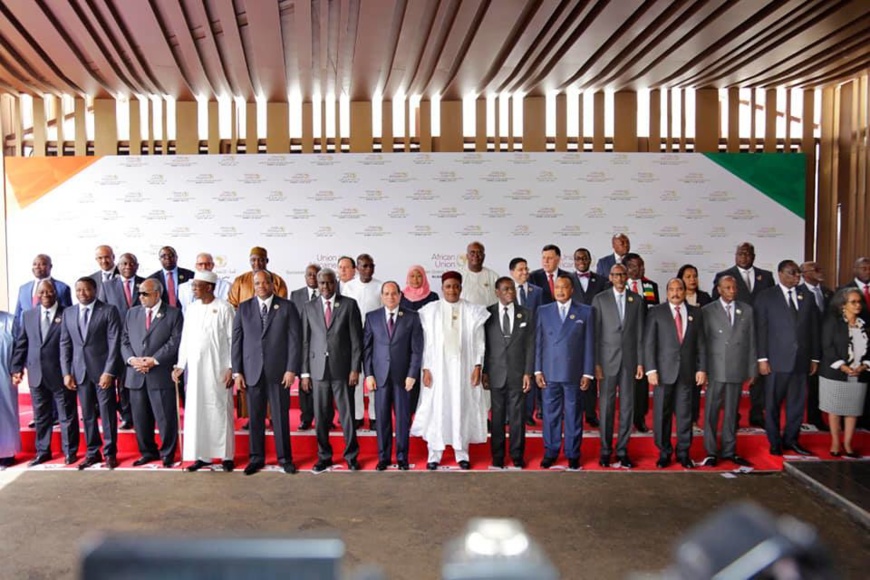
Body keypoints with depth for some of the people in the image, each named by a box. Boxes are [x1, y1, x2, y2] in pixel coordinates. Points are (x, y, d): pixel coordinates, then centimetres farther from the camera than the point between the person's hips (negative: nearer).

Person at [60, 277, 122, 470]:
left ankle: (110, 453, 12)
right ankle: (92, 453, 20)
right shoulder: (68, 313, 11)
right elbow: (65, 344, 10)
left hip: (102, 370, -4)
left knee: (107, 413, 2)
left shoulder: (109, 311, -3)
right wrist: (66, 372, 3)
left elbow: (114, 343, -8)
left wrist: (109, 371, -13)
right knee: (87, 414, 10)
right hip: (80, 371, 4)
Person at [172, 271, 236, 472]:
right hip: (195, 367, 5)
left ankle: (226, 455, 10)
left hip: (218, 367, -4)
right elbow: (185, 339, 12)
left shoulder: (224, 308, -5)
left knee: (220, 410, 1)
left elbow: (232, 340, -6)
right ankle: (202, 455, 14)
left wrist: (231, 368, -11)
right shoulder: (191, 309, 9)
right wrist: (180, 365, 6)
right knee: (197, 411, 5)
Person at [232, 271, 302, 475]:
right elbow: (237, 341, 6)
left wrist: (292, 369, -8)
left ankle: (285, 458, 16)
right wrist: (237, 371, 0)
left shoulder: (287, 306, 2)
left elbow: (295, 339, -2)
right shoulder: (244, 308, 7)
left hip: (279, 371, -2)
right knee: (255, 418, 7)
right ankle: (256, 458, 20)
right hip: (252, 372, 2)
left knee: (281, 417, 4)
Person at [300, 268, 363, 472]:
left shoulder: (349, 304, 2)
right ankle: (324, 457, 21)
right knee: (320, 417, 7)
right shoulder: (309, 307, 9)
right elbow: (305, 342, 8)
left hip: (342, 368, -2)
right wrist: (305, 372, 4)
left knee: (347, 415, 3)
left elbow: (356, 339, -1)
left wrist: (355, 369, -6)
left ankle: (351, 456, 17)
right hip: (318, 369, 2)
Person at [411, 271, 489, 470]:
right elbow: (426, 342, 1)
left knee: (463, 409, 5)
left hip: (463, 368, 1)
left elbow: (479, 342, 2)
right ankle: (434, 455, 11)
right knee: (436, 409, 2)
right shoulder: (430, 310, 2)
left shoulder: (473, 311, 2)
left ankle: (462, 454, 16)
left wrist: (477, 366, -5)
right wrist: (425, 369, -5)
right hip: (438, 368, 0)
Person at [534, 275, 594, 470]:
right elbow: (538, 342, 6)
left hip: (574, 373, -1)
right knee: (550, 414, 6)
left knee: (573, 415, 6)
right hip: (549, 373, 1)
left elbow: (589, 344, 2)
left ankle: (573, 454, 18)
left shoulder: (585, 312, 4)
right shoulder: (543, 311, 7)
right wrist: (537, 370, 0)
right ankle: (550, 452, 18)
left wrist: (588, 373, -2)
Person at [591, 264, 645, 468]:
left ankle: (622, 450, 14)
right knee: (606, 406, 2)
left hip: (629, 359, 2)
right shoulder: (599, 299, 1)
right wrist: (596, 363, -6)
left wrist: (640, 362, 2)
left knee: (627, 406, 4)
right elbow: (595, 333, -1)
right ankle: (605, 450, 13)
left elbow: (640, 333, 7)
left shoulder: (636, 300, 7)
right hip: (607, 359, -2)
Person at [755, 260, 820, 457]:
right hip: (777, 360, -4)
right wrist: (762, 359, -9)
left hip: (801, 360, 4)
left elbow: (814, 330, 11)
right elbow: (760, 330, -4)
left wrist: (815, 358, 8)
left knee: (797, 402, 9)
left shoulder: (807, 298, 11)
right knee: (773, 404, 4)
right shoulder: (765, 297, 0)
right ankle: (775, 442, 17)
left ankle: (791, 439, 24)